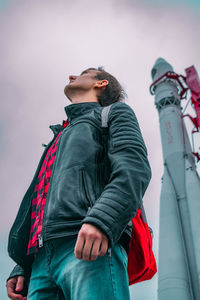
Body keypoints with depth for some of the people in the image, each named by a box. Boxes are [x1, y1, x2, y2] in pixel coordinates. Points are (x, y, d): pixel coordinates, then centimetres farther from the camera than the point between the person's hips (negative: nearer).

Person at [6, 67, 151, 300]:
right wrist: (22, 269, 17)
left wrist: (101, 219, -21)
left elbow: (135, 167, -3)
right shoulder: (59, 137, 37)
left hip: (89, 246, -6)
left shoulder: (115, 113, 18)